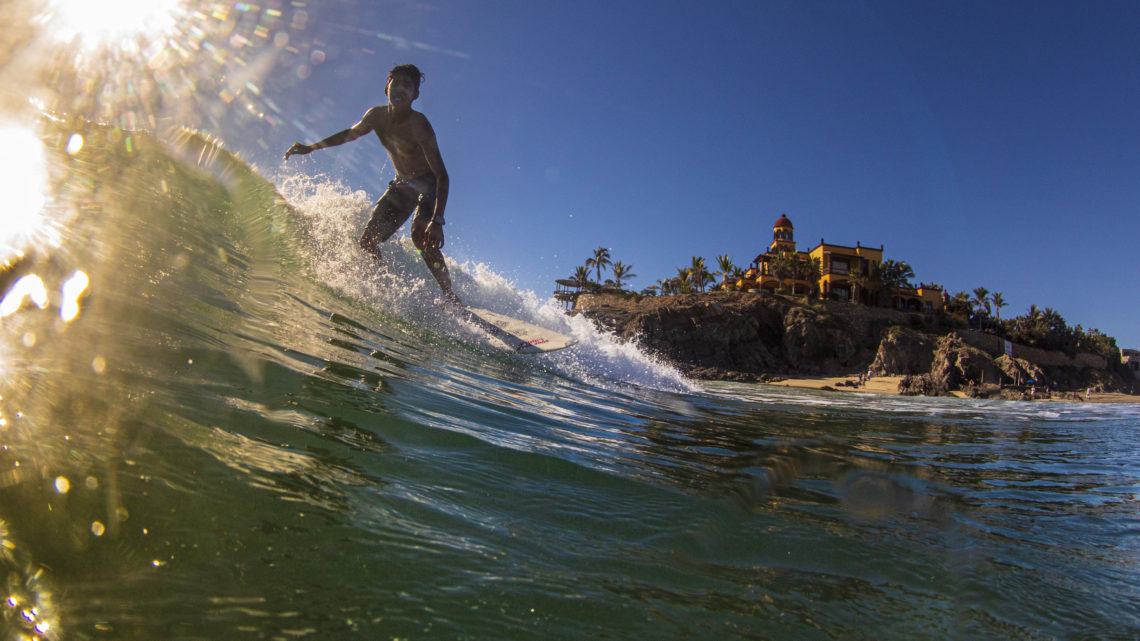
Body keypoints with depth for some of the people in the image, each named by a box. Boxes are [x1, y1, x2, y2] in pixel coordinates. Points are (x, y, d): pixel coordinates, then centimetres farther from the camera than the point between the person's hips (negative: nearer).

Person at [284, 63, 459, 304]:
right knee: (367, 240, -3)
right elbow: (350, 134, 15)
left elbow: (442, 175, -34)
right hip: (402, 184, 7)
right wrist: (311, 147, 16)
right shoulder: (376, 116, -9)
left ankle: (451, 298, -32)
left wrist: (437, 220, -47)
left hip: (429, 184, -7)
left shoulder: (418, 125, -28)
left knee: (420, 235, -34)